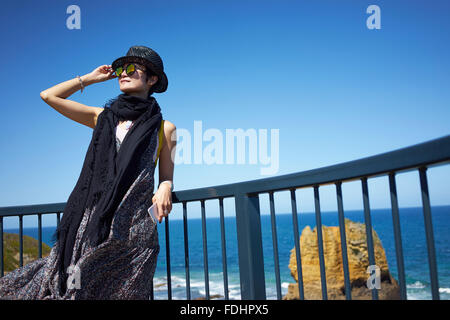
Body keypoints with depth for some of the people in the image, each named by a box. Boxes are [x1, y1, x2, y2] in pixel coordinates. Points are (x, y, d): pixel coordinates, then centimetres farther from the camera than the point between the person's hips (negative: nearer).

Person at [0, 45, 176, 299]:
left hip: (134, 224, -2)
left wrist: (164, 190, -13)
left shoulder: (164, 128, 10)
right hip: (93, 219, 3)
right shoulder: (103, 117, 17)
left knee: (121, 293, -2)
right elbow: (48, 95, 18)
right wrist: (90, 78, 21)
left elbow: (166, 177, 10)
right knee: (72, 286, -3)